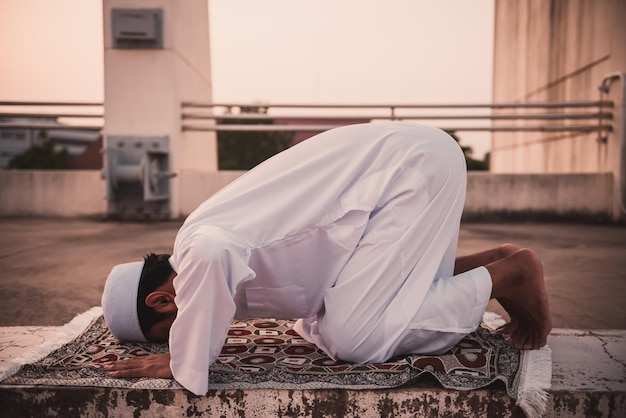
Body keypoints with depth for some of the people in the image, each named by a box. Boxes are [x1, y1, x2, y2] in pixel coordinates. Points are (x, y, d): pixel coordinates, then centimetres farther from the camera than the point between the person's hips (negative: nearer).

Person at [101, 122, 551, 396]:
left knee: (353, 338, -12)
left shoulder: (194, 247, -19)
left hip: (417, 164, -9)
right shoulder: (210, 238, 9)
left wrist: (182, 362, -24)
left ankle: (508, 274, 2)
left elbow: (211, 258, -44)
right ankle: (492, 262, 16)